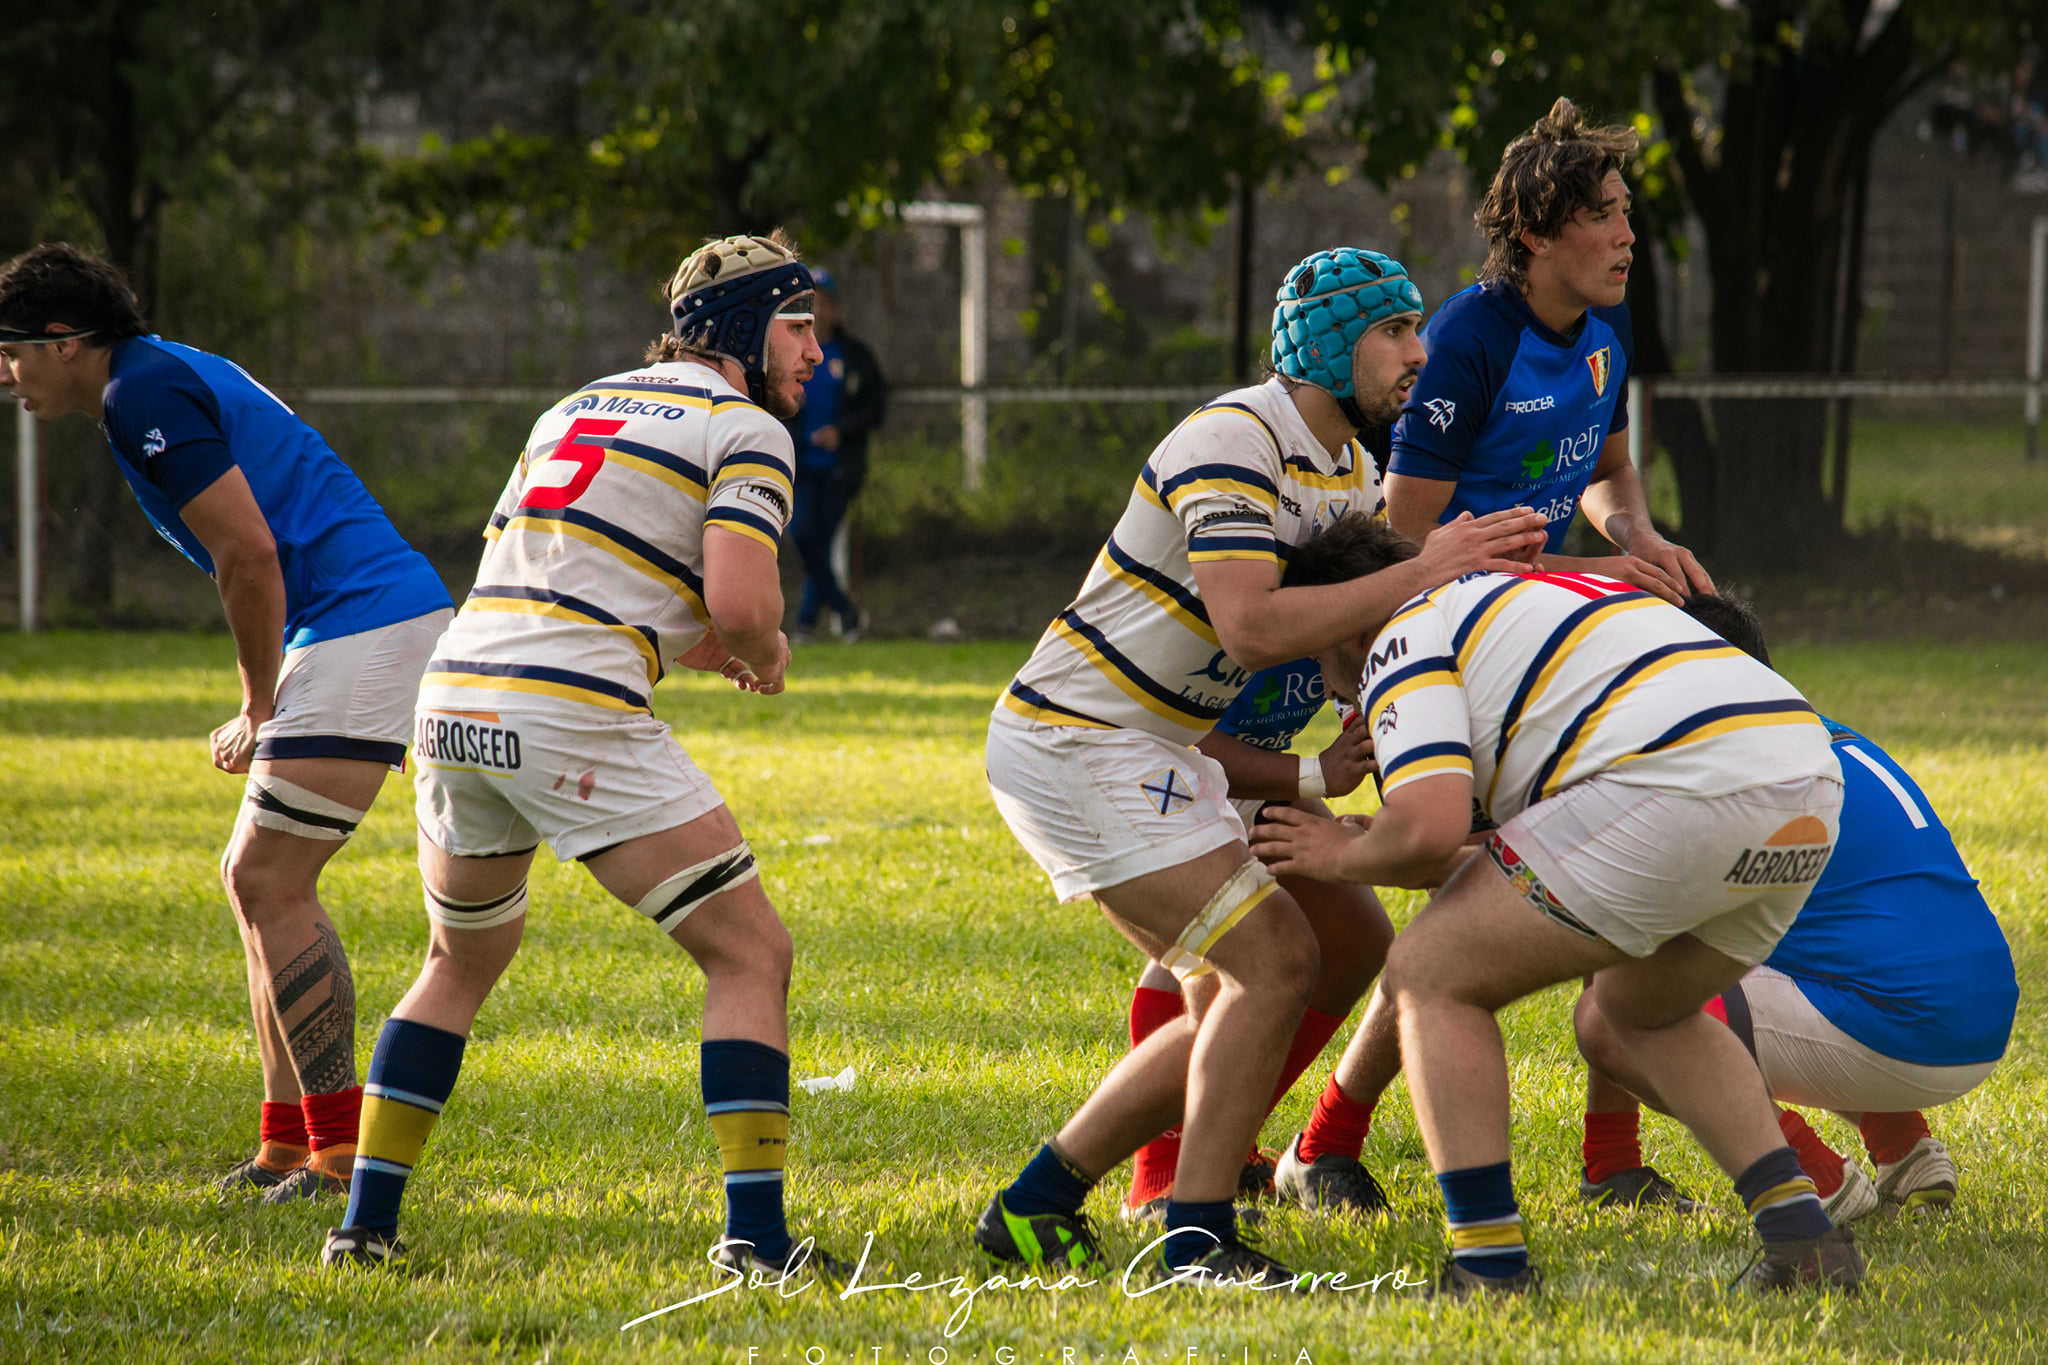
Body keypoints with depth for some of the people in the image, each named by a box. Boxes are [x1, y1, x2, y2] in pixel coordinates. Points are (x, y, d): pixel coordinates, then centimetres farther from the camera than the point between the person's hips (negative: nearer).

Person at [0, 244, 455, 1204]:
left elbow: (251, 557, -16)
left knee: (271, 885, -10)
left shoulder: (144, 394, -11)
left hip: (364, 629, -10)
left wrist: (259, 711, -5)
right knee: (252, 876, 13)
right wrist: (262, 713, 17)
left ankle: (344, 1148, -11)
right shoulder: (164, 379, 21)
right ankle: (287, 1142, 14)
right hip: (378, 615, 10)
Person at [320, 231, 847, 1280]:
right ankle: (755, 1234, -8)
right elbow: (739, 603, -13)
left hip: (454, 699, 7)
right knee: (750, 953, 2)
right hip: (573, 720, -7)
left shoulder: (576, 409, 24)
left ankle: (365, 1222, 21)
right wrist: (765, 658, 10)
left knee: (462, 960, 27)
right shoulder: (743, 429, 1)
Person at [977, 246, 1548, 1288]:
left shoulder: (1344, 470, 12)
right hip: (1079, 743, -10)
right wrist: (1419, 577, -26)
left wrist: (1486, 560, -9)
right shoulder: (1235, 441, -20)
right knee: (1274, 960, -16)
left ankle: (1035, 1203, 14)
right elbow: (1251, 628, -29)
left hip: (1150, 752, 10)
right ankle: (1196, 1241, -13)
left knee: (1232, 1004, 9)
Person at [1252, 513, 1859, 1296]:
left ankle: (1490, 1273, 1)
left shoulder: (1404, 642, 8)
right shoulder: (1546, 593, 36)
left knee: (1430, 976, 6)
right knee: (1642, 1007, 33)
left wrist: (1346, 857, 12)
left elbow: (1431, 826, -9)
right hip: (1809, 788, 9)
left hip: (1679, 789, -9)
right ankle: (1802, 1238, 19)